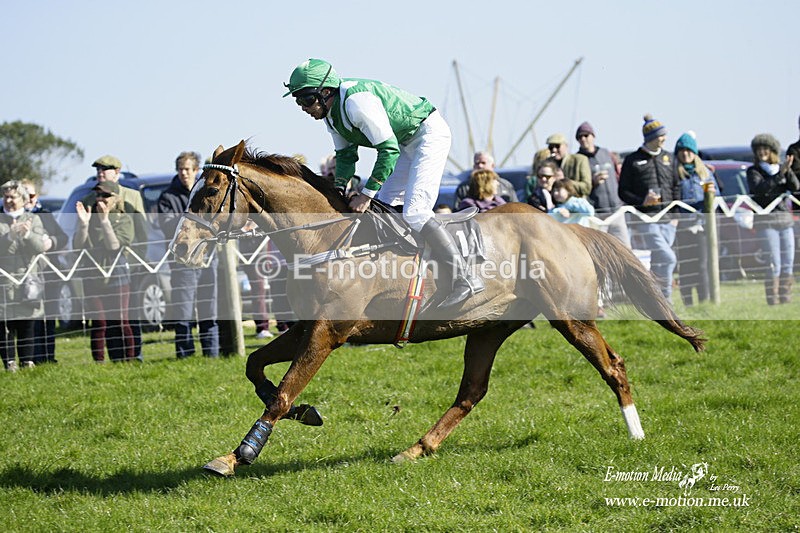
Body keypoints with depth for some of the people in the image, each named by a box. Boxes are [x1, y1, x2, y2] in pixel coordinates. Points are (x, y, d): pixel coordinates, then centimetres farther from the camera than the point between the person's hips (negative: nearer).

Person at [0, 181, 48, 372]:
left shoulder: (33, 219, 11)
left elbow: (40, 246, -1)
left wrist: (27, 234, -17)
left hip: (27, 278, 2)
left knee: (27, 324, 4)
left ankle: (27, 361, 10)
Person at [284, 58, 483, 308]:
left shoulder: (356, 101, -30)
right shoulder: (331, 111, 1)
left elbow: (388, 149, -30)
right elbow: (345, 153, 12)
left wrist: (366, 194, -28)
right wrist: (339, 189, -4)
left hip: (429, 134, -11)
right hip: (406, 142, 11)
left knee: (414, 212, -18)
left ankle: (464, 279, -16)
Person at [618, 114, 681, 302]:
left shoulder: (669, 158, 15)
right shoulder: (633, 160, 1)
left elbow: (676, 187, 19)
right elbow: (623, 192, 2)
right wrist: (642, 201, -14)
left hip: (667, 220, 5)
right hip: (646, 220, -5)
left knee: (658, 263, 6)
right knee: (668, 258, -18)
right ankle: (666, 299, -10)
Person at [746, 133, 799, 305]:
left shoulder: (781, 168, 15)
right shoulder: (753, 171, 3)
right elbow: (760, 188, -16)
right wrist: (780, 173, -22)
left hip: (786, 219, 5)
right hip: (766, 220, -5)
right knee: (774, 265, -11)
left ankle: (786, 300, 10)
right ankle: (773, 302, -10)